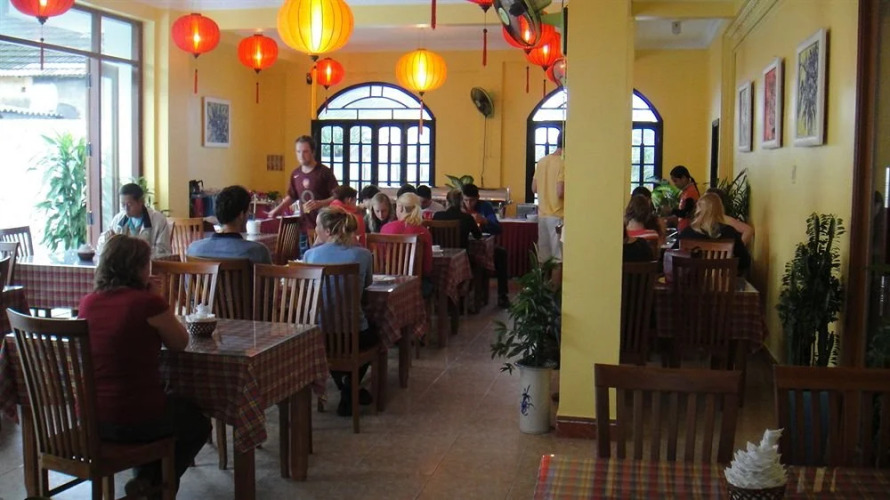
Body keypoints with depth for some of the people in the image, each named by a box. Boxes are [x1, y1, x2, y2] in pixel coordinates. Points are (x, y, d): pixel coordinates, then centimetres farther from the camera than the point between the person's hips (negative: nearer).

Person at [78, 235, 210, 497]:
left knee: (178, 406, 36)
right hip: (136, 420, -6)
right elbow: (180, 343, -3)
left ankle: (145, 477, 34)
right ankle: (153, 483, 21)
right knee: (198, 422, 26)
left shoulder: (88, 303, 1)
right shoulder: (148, 301, -17)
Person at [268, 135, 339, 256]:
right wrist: (277, 210, 14)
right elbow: (291, 196, 25)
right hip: (304, 228, 6)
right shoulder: (295, 174, 11)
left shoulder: (324, 172, -7)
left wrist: (319, 203, -23)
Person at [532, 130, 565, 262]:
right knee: (558, 256, -2)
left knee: (543, 256, 11)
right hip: (557, 215, -7)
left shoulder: (542, 161, 8)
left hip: (542, 214, 7)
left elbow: (534, 188, 13)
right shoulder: (563, 164, -14)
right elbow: (560, 192, -20)